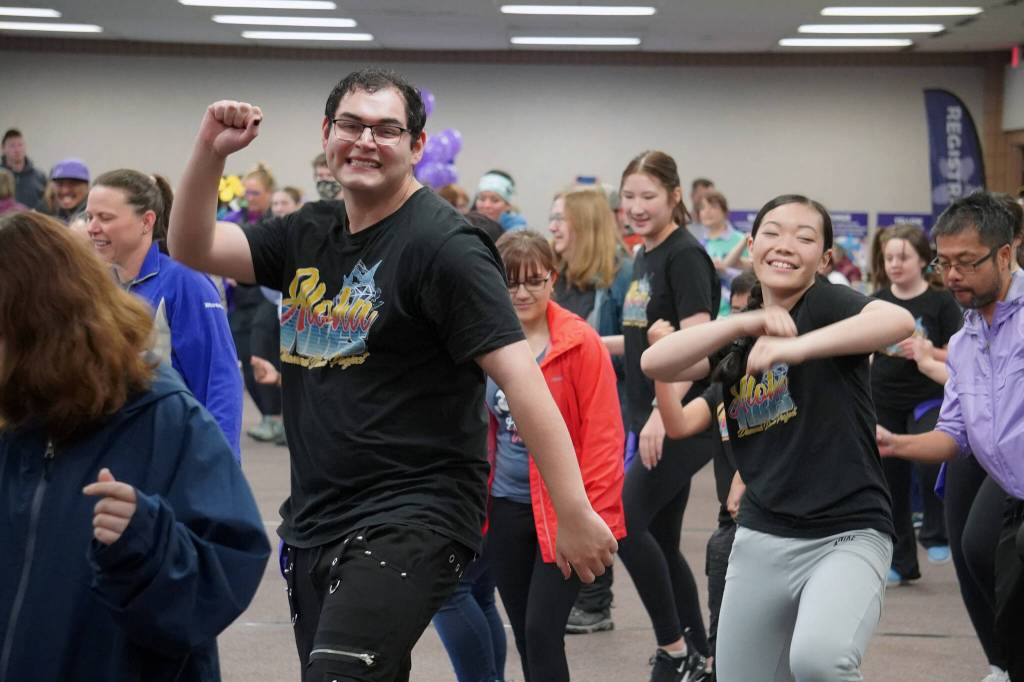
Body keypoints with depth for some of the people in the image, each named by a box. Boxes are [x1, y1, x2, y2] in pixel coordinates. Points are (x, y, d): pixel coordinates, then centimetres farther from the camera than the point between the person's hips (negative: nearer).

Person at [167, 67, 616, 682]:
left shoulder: (441, 244, -12)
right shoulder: (310, 233, 11)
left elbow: (520, 376, -18)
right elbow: (193, 249, 11)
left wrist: (574, 513, -24)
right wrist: (210, 152, -6)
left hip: (412, 520, -8)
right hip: (314, 519, 8)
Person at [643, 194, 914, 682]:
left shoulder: (827, 302, -5)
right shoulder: (739, 333, 11)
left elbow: (899, 321, -28)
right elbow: (655, 363, -6)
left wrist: (792, 348, -37)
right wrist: (745, 322, -18)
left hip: (848, 532, -6)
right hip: (763, 536, 6)